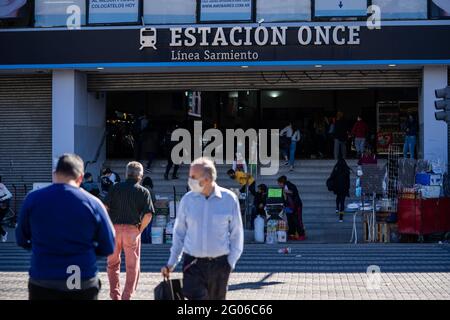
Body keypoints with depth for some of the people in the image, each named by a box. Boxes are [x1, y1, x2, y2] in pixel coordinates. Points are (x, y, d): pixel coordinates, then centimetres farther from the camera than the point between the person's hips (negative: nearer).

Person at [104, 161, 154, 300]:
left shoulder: (116, 188, 3)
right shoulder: (144, 192, 0)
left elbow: (106, 207, -3)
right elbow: (148, 215, -7)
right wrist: (140, 229, 5)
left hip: (114, 228, 2)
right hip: (132, 230, -1)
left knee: (113, 263, 16)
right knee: (132, 266, 9)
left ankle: (115, 295, 17)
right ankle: (127, 296, 5)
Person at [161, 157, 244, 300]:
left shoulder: (229, 199, -4)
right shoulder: (187, 199, 1)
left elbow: (236, 233, 4)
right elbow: (179, 232, 9)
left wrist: (231, 262, 0)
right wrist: (171, 262, 8)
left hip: (219, 265, 0)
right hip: (193, 263, 0)